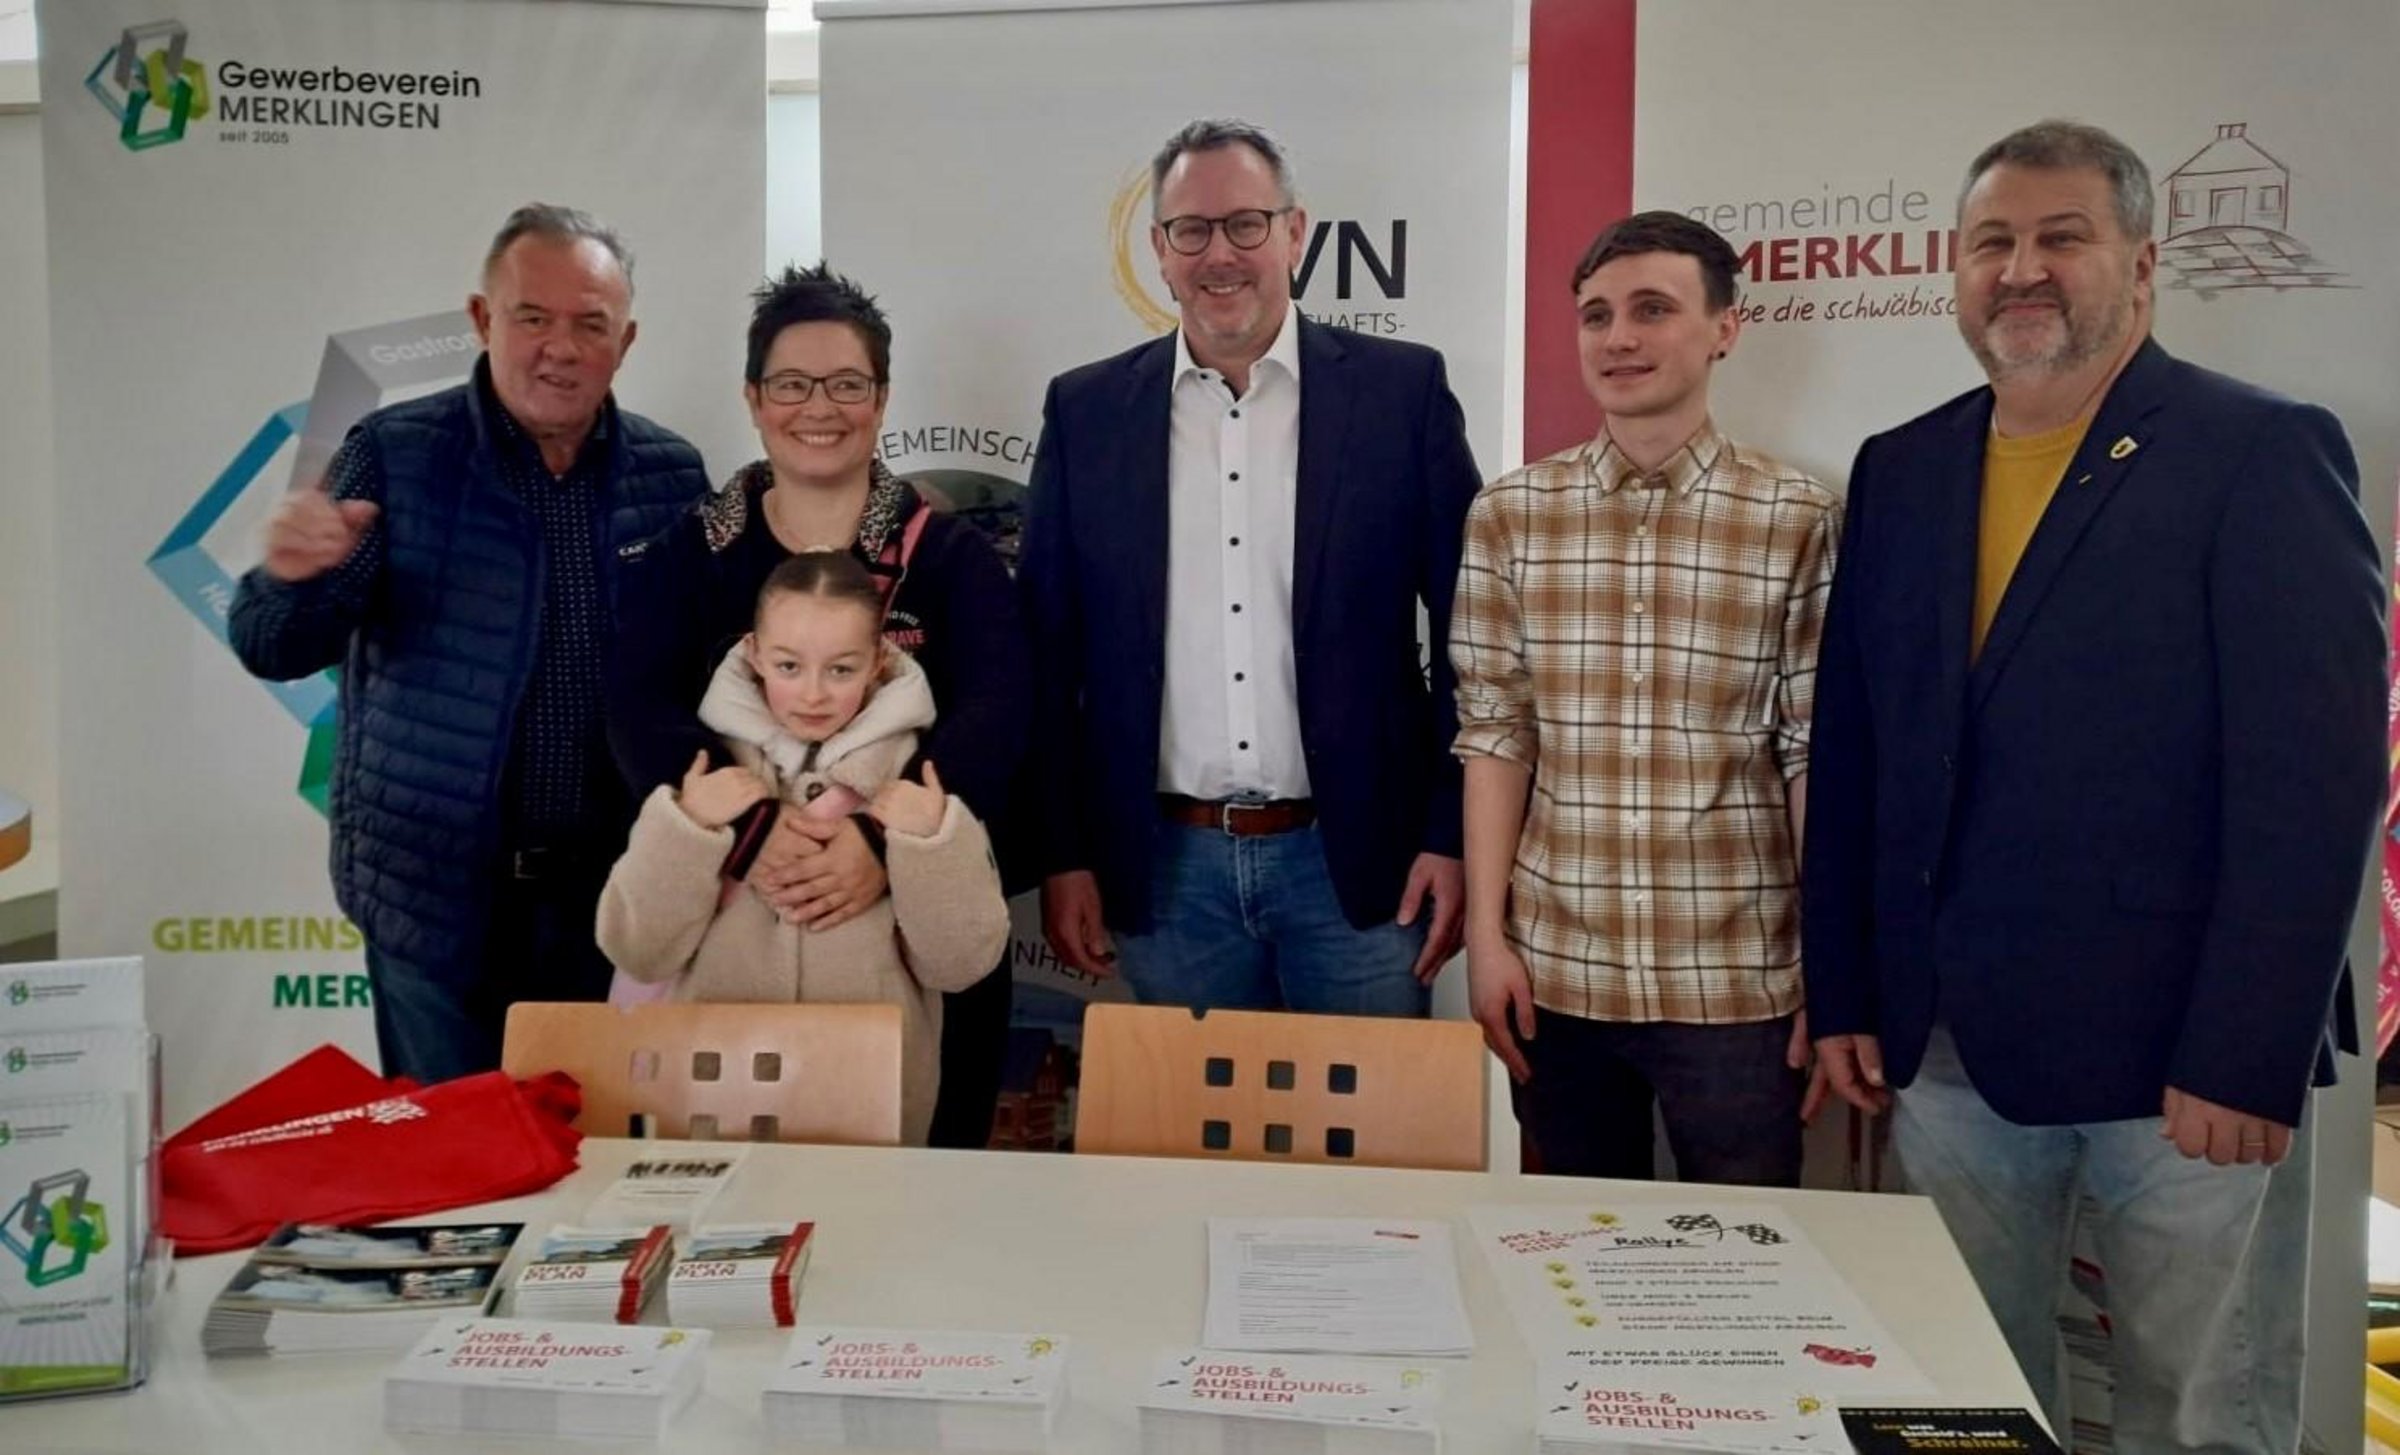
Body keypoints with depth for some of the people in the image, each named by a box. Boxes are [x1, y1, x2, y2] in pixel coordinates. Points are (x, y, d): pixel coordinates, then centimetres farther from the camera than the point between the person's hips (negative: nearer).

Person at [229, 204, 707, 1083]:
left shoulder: (670, 474, 1)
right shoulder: (396, 454, -5)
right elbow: (276, 651, -8)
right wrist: (294, 576, -29)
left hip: (615, 886, 2)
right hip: (436, 886, -1)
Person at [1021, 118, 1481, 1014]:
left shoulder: (1402, 391, -2)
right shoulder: (1086, 412, 3)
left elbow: (1470, 632, -1)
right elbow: (1048, 653, 5)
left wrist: (1453, 836, -5)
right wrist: (1062, 855, 2)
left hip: (1359, 862, -1)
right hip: (1163, 870, 2)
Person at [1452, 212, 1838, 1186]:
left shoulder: (1799, 519, -3)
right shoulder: (1510, 513, 1)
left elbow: (1816, 755, -1)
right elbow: (1493, 733, 3)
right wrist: (1486, 932, -1)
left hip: (1738, 982, -1)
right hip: (1554, 971, 2)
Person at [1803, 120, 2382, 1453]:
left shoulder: (2264, 454, -5)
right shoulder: (1900, 472, 9)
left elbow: (2314, 776, -12)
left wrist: (2246, 1056, -16)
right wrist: (1842, 994, 7)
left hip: (2186, 1053, -4)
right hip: (1950, 1046, 4)